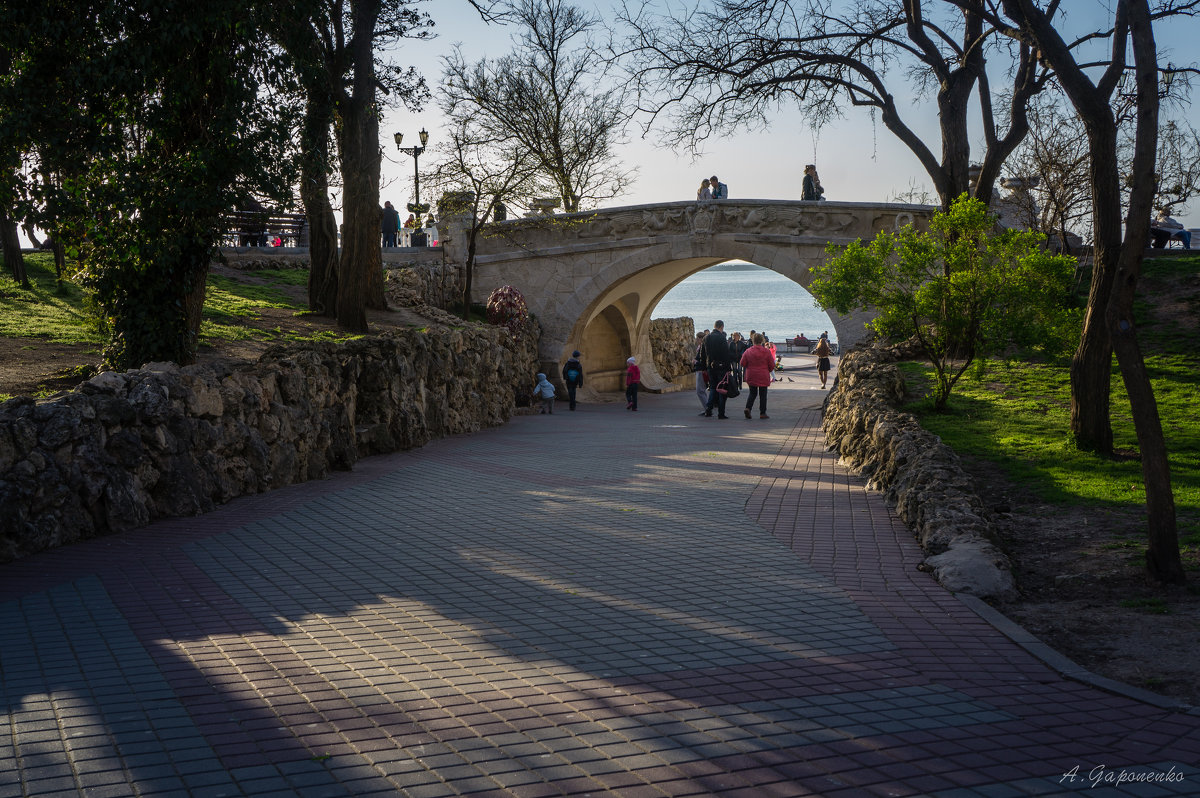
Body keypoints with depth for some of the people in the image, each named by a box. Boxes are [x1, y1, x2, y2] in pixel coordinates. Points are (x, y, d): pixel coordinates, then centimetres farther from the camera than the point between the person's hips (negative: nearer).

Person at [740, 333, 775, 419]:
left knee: (752, 393, 14)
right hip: (763, 376, -2)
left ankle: (748, 408, -7)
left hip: (751, 376, 2)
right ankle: (762, 413, 7)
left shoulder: (748, 351, -3)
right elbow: (772, 365, -3)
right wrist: (768, 371, 18)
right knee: (763, 394, 6)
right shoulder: (766, 351, -7)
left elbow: (743, 363, 2)